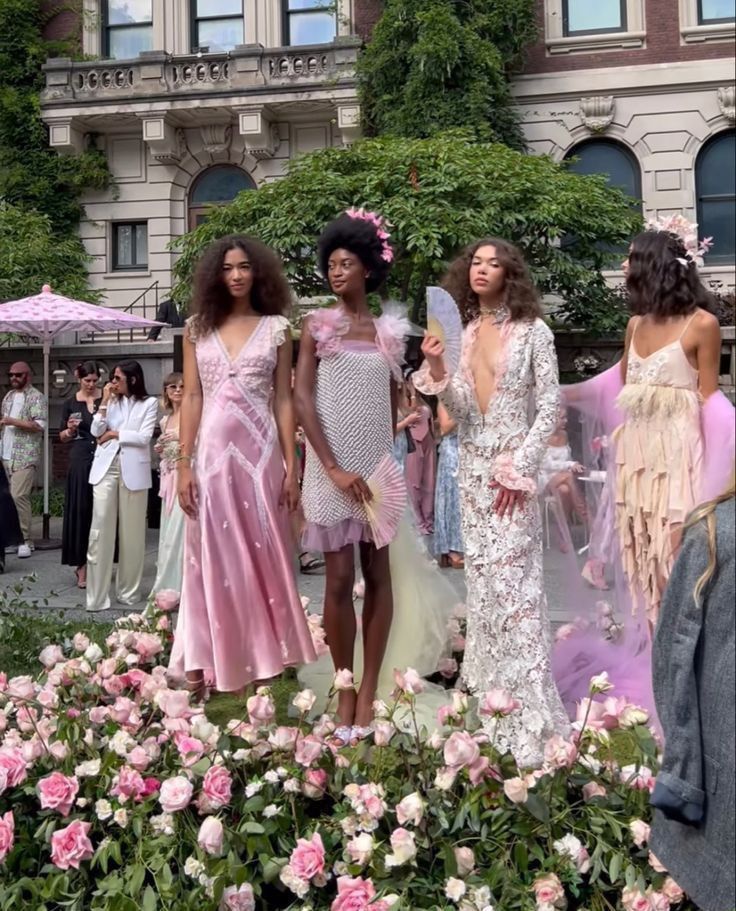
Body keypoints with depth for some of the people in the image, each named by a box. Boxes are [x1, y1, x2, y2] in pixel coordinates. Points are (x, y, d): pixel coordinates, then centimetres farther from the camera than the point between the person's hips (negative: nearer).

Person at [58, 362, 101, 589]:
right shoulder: (70, 403, 7)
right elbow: (63, 437, 10)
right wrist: (70, 430, -10)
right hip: (80, 460, 0)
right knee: (80, 510, 0)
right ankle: (81, 564, 5)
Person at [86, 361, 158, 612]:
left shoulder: (149, 403, 3)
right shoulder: (111, 401, 13)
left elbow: (144, 437, -8)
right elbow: (96, 431, 4)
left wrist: (114, 434, -3)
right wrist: (104, 402, -1)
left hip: (133, 470, -2)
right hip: (106, 468, 3)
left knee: (131, 531, 5)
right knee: (100, 529, -4)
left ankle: (128, 590, 17)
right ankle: (96, 596, -2)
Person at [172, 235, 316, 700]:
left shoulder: (276, 328, 4)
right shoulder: (198, 328, 7)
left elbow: (284, 400, 2)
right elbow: (191, 398, 4)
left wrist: (291, 466, -3)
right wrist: (183, 464, -2)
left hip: (260, 453, -1)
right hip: (212, 453, 1)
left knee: (263, 558, 5)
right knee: (213, 561, 5)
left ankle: (262, 664, 16)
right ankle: (209, 666, 12)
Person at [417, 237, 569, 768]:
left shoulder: (532, 331, -4)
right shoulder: (463, 332, 9)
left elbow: (550, 406, -6)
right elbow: (459, 408, 4)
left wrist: (519, 466, -12)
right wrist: (436, 368, -13)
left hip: (513, 464, -5)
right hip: (472, 465, 5)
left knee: (512, 579, -9)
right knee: (482, 576, 11)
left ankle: (527, 710, -4)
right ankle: (490, 686, 23)